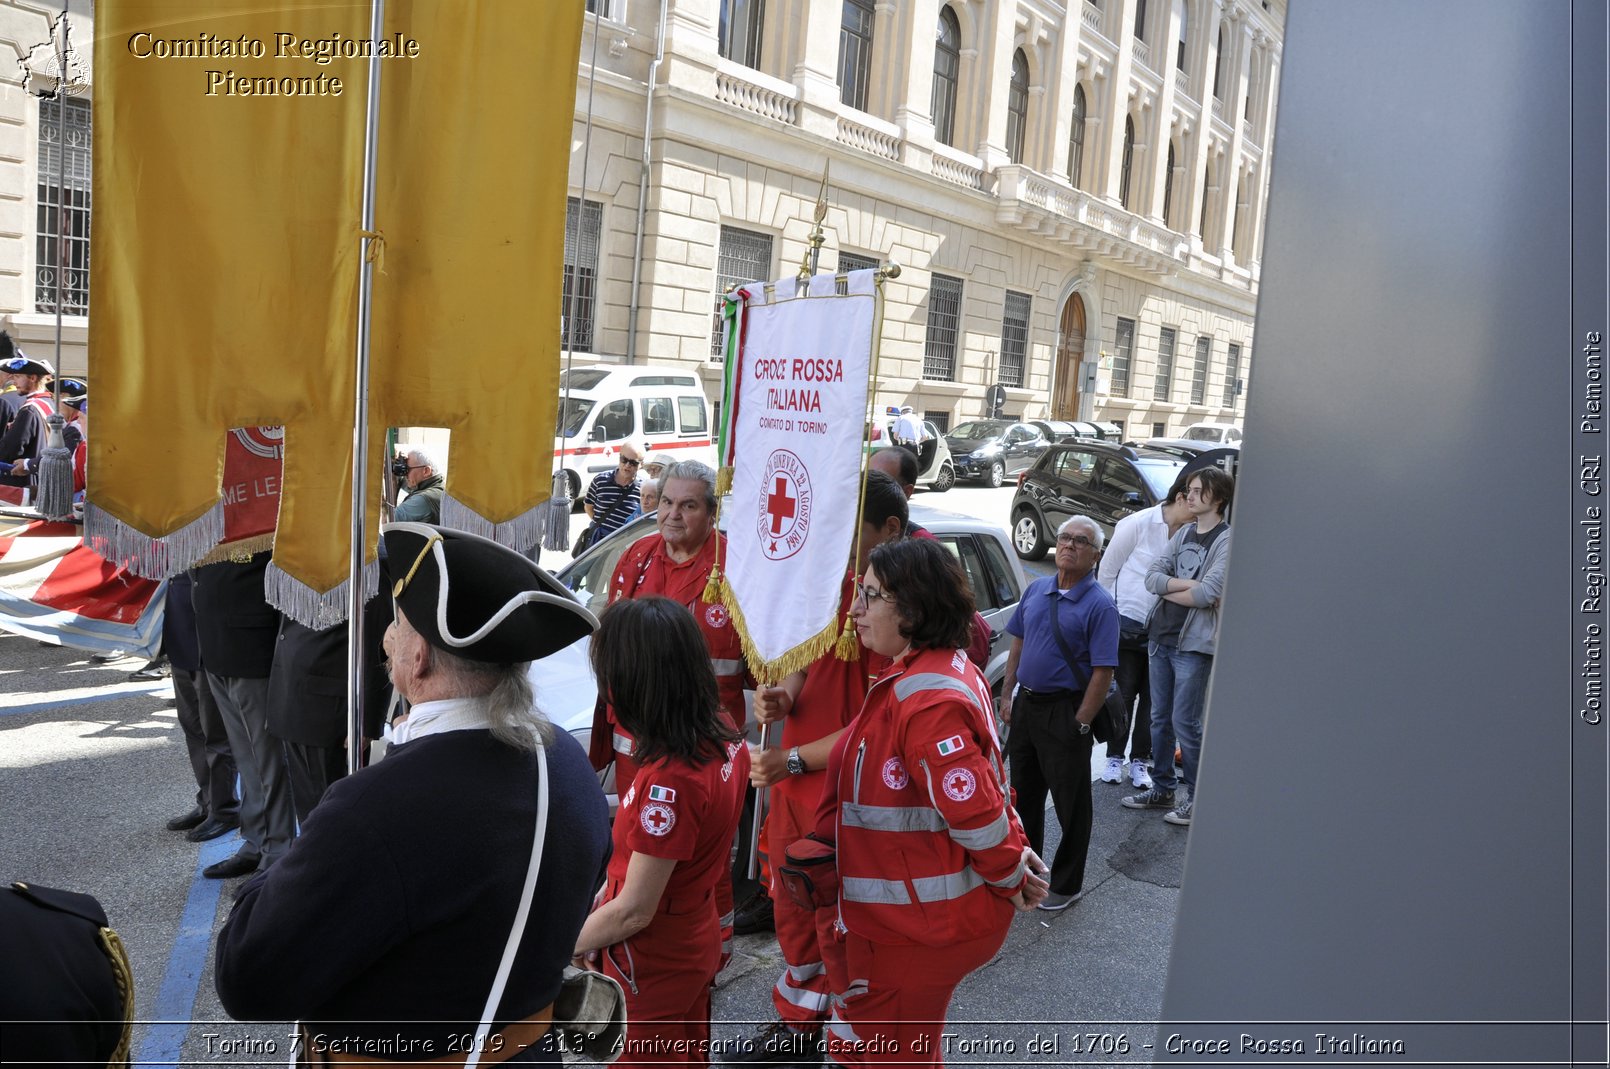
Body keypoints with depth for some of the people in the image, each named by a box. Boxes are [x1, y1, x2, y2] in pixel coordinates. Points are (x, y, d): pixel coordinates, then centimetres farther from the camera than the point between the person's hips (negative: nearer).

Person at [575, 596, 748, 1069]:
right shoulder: (723, 735, -10)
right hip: (697, 938, 7)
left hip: (652, 970, -7)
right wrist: (609, 889, 9)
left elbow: (633, 912, -25)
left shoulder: (668, 781, -34)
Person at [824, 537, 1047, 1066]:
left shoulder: (925, 699, -27)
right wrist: (1017, 849, 7)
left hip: (917, 924, -10)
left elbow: (975, 809, -27)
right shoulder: (948, 668, 8)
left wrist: (1012, 875, -11)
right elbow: (986, 778, 13)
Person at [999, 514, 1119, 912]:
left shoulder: (1099, 605, -13)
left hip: (1064, 712, -6)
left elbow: (1103, 671, -16)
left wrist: (1080, 723, -18)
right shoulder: (1036, 589, 6)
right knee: (1024, 792, 18)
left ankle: (1067, 885, 21)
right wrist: (1007, 695, 8)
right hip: (1025, 704, 6)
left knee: (1071, 803, 6)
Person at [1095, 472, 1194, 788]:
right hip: (1129, 624, -2)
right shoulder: (1138, 524, -12)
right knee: (1123, 693, 9)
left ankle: (1140, 761, 23)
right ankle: (1114, 757, 24)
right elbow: (1107, 569, -3)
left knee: (1152, 698, 8)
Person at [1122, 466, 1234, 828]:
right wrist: (1187, 584, -14)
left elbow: (1208, 594, -21)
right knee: (1160, 719, 13)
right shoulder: (1184, 533, 10)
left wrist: (1168, 589, -8)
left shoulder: (1227, 541, -10)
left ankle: (1196, 798, 11)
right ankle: (1162, 789, 25)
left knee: (1185, 723, -2)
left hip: (1193, 644, -7)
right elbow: (1152, 577, 1)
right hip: (1161, 638, 7)